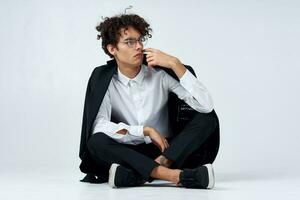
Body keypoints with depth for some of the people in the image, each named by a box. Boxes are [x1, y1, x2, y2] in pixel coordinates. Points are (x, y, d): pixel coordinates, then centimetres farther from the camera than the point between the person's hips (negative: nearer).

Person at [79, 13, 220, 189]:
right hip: (129, 153, 0)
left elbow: (206, 106, -16)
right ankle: (177, 175, -42)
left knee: (208, 117, -19)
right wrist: (146, 130, -20)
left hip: (169, 150, 1)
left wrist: (175, 64, -21)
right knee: (96, 142, -30)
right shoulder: (103, 77, -4)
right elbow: (98, 126, -15)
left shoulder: (160, 72, -7)